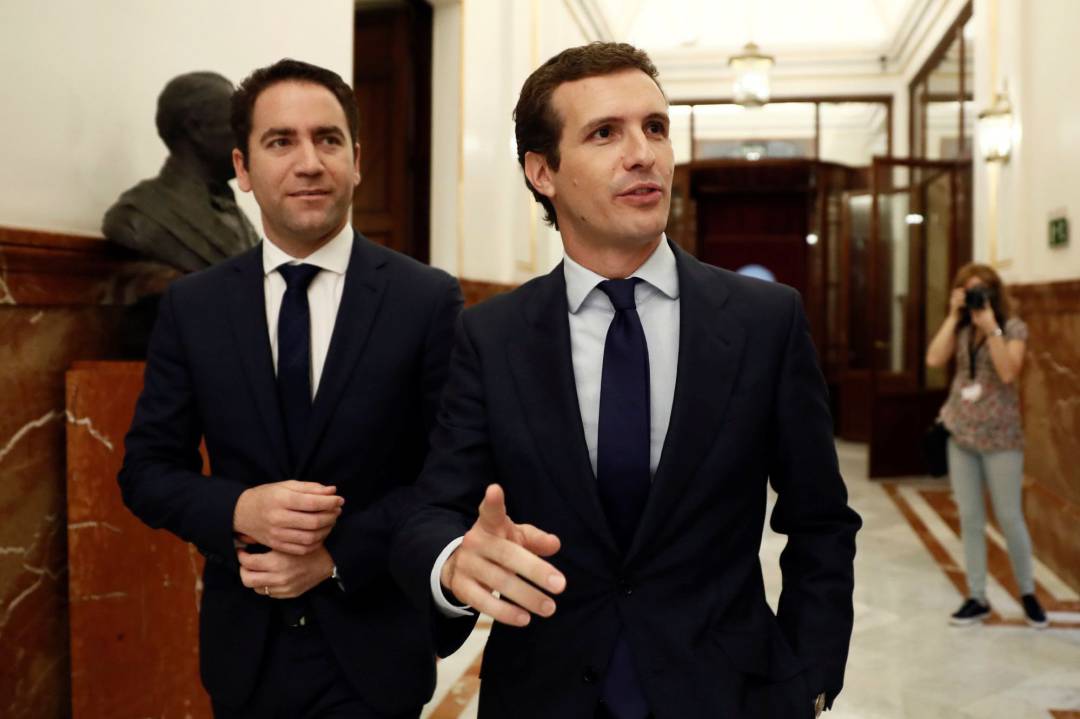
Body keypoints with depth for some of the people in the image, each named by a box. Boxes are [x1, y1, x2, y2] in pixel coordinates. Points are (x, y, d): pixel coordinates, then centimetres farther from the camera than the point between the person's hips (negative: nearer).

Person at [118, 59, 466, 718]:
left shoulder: (430, 300, -10)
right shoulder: (192, 306, -1)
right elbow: (147, 470, 2)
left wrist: (339, 553, -16)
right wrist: (238, 511, -16)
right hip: (245, 650, 3)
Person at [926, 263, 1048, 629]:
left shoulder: (1014, 328, -5)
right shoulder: (961, 329, 6)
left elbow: (1008, 373, -19)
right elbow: (934, 359, -10)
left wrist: (991, 329, -20)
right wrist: (953, 316, -9)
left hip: (1000, 437, -4)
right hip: (961, 434, 4)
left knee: (1009, 518, 3)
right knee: (970, 519, 7)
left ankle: (1028, 593, 23)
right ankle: (977, 598, 16)